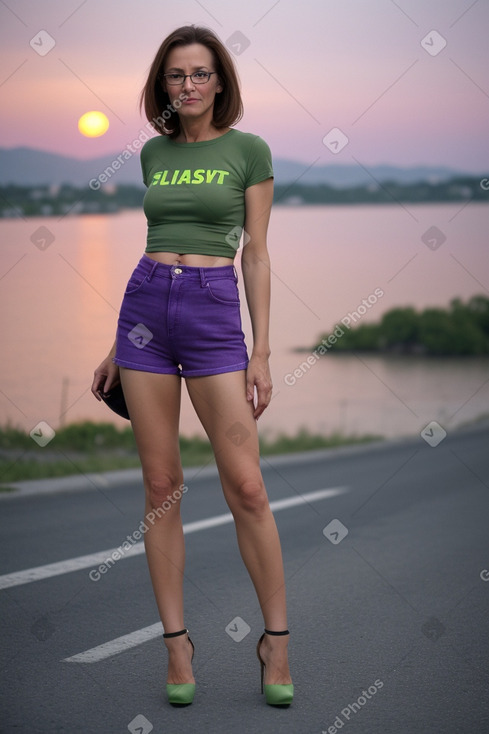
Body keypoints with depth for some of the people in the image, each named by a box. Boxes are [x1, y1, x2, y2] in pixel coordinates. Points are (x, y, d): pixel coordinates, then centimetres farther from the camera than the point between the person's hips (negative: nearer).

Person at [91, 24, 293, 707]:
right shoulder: (152, 153, 13)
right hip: (145, 309, 4)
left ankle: (277, 641, 5)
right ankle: (177, 643, 9)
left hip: (215, 311, -4)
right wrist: (117, 347, 15)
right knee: (161, 485, 3)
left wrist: (261, 352, -5)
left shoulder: (248, 150, 2)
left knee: (246, 487, -7)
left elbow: (256, 254, 0)